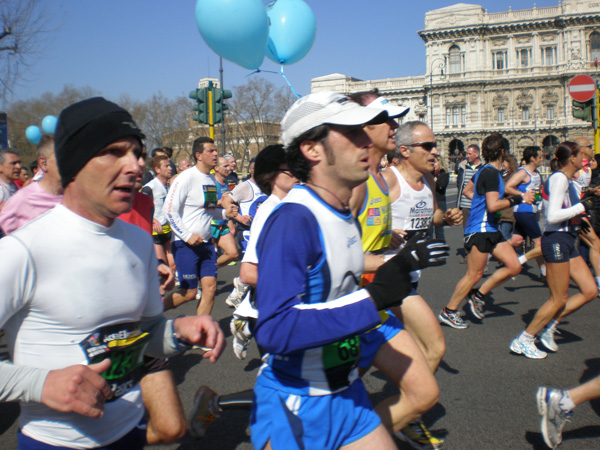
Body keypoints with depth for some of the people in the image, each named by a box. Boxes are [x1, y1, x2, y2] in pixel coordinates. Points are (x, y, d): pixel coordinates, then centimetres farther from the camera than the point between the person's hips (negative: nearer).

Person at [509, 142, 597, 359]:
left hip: (567, 242, 10)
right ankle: (523, 340, 6)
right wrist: (581, 207, -14)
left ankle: (549, 326, 15)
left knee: (590, 290, 7)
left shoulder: (568, 181, 15)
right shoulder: (559, 179, -15)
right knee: (559, 299, -4)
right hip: (556, 241, -10)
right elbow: (552, 216, -23)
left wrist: (578, 220, 12)